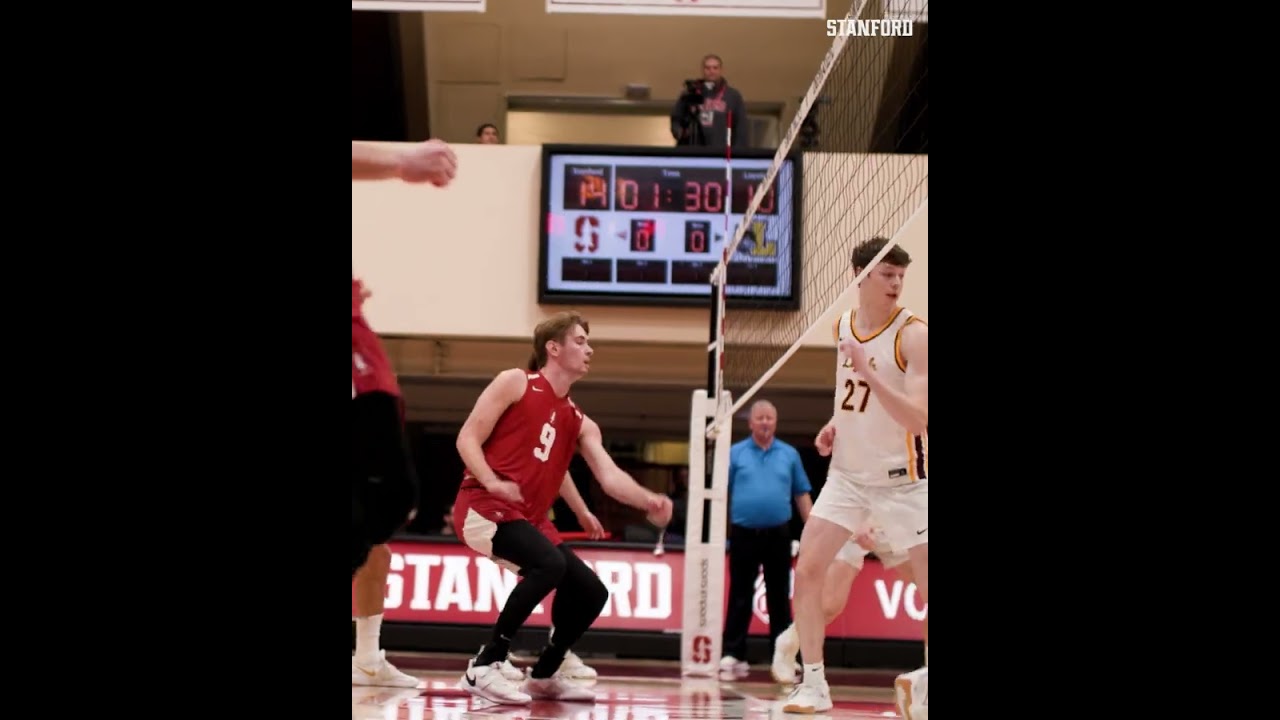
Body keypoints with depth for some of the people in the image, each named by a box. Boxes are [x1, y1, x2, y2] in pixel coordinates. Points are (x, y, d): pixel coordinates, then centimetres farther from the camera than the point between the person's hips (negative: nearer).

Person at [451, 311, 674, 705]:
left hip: (529, 518, 8)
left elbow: (609, 475, 3)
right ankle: (483, 667, -23)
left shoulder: (580, 423, 15)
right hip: (483, 507, -8)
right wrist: (492, 482, -22)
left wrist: (648, 501, -16)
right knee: (549, 563, -31)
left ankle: (544, 676, 24)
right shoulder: (515, 382, -1)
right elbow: (468, 439, -5)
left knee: (591, 592, 3)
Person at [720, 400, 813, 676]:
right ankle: (734, 654, 4)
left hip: (778, 535, 1)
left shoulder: (789, 454, 8)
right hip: (744, 534, -1)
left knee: (779, 596, 5)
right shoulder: (735, 453, 4)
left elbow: (802, 494, 10)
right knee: (740, 596, 2)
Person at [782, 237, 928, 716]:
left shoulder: (913, 334, -14)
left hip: (901, 478, -5)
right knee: (806, 570, -6)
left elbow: (918, 419, -22)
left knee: (925, 584, -5)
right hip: (847, 473, 5)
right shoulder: (842, 326, 4)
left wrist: (869, 373, -32)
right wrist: (834, 424, 5)